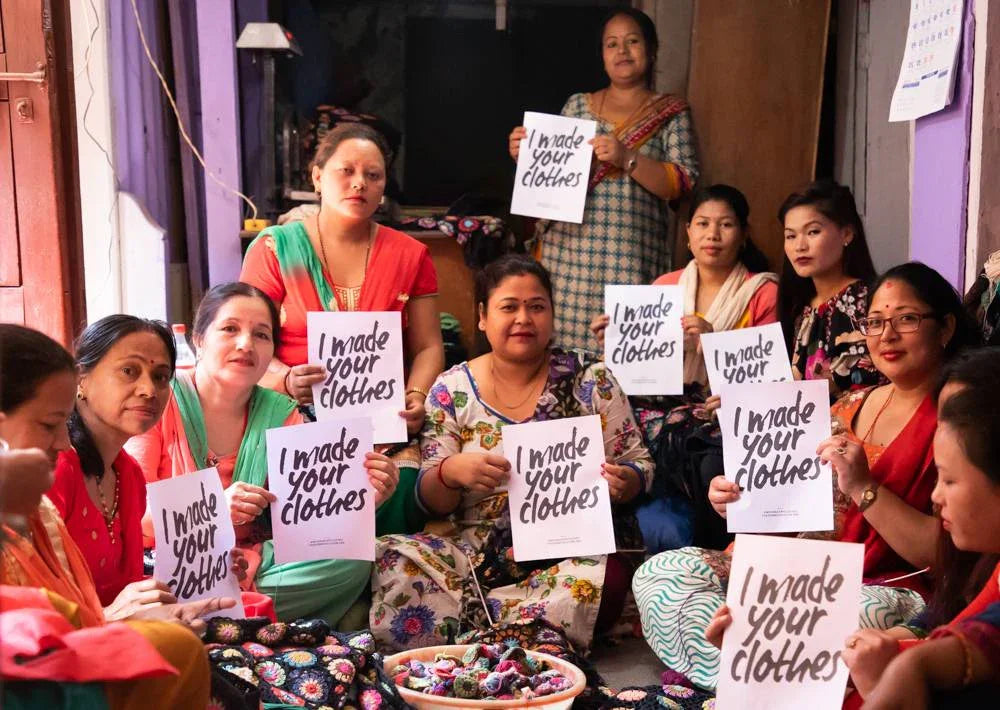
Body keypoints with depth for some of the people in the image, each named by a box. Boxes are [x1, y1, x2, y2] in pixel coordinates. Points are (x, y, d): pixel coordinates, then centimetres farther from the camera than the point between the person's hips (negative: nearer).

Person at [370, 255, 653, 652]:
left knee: (603, 582, -36)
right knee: (390, 561, -28)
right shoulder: (452, 390, 5)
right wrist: (451, 472, -20)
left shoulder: (591, 381, 5)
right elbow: (430, 501, 3)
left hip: (574, 547, 0)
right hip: (478, 552, 0)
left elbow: (639, 465, 7)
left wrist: (624, 482, -17)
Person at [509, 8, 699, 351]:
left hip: (631, 256, -2)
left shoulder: (671, 113, 7)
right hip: (568, 248, 2)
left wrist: (627, 159, -16)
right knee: (560, 342, -4)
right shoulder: (576, 105, 15)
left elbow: (683, 182, -3)